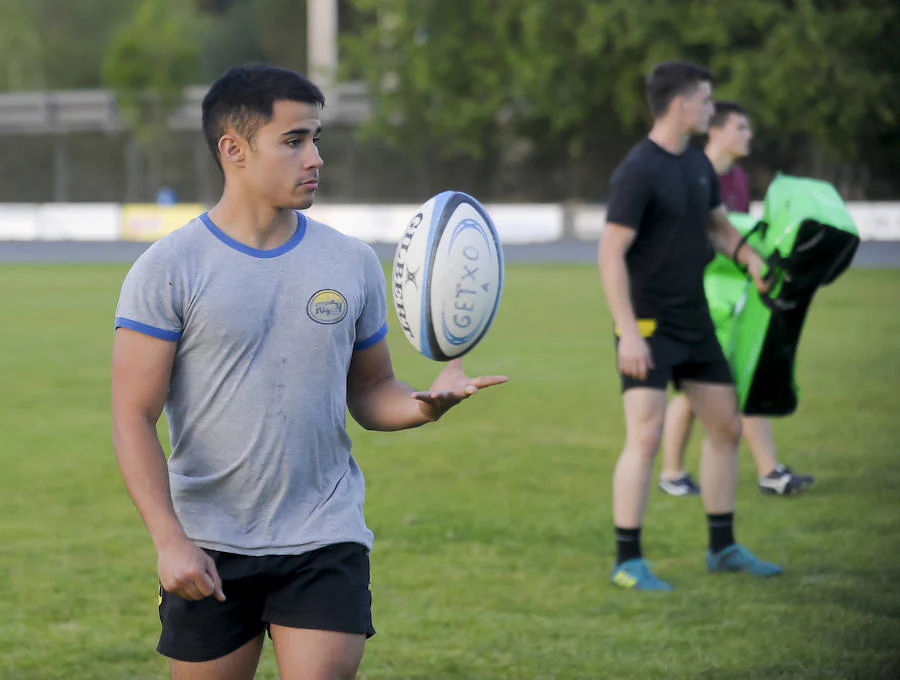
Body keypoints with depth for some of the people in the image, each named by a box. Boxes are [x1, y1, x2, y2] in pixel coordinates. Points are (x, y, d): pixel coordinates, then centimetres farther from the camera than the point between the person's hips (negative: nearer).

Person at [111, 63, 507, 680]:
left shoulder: (353, 263, 6)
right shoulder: (168, 269, -5)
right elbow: (134, 417, -8)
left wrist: (425, 403, -11)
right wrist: (169, 539, -18)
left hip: (327, 540, 2)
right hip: (207, 551, -1)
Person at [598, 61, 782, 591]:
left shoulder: (698, 164, 9)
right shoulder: (638, 171, -17)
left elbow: (718, 225, 24)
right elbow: (611, 254, -20)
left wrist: (750, 257, 3)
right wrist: (628, 332, -25)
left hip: (695, 322, 9)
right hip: (648, 326, -9)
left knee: (727, 428, 12)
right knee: (646, 437, -14)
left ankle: (724, 548, 24)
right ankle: (628, 562, -7)